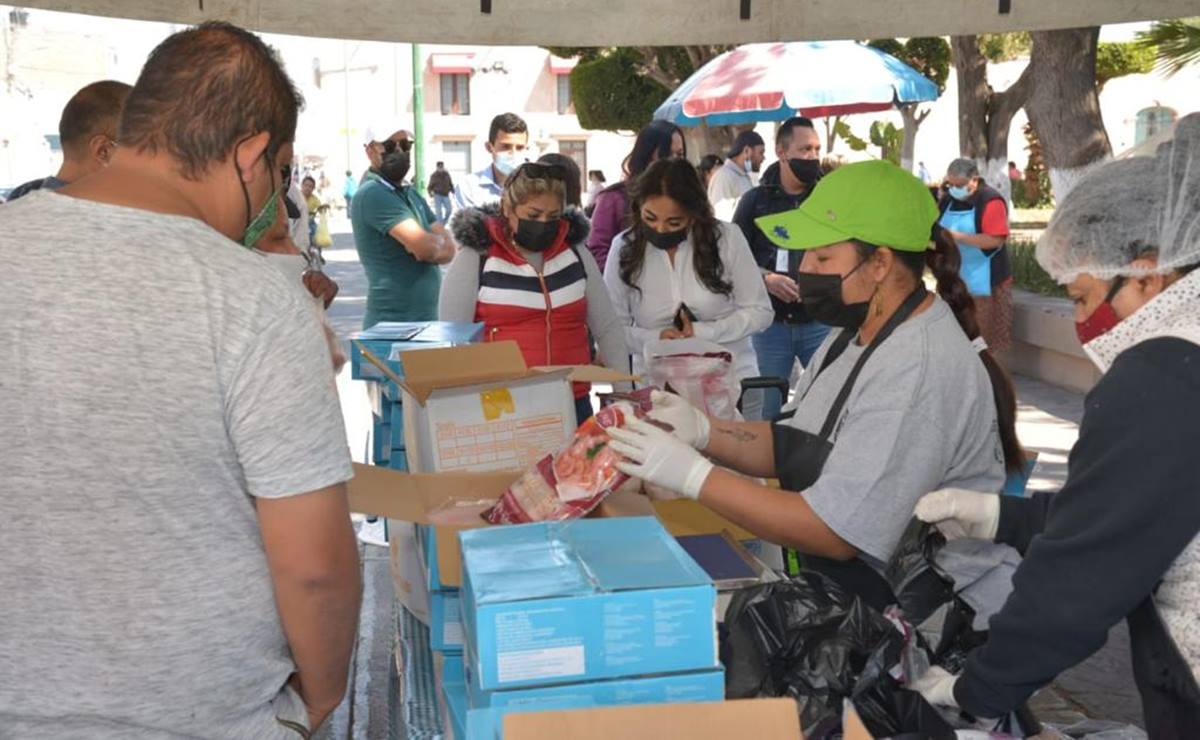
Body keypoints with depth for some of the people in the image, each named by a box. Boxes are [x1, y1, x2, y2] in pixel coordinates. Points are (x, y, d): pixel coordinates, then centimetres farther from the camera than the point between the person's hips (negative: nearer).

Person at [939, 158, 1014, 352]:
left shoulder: (990, 201, -13)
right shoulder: (947, 199, 9)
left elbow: (996, 240, -22)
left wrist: (957, 236, -25)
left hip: (985, 282, -7)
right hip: (954, 280, 7)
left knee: (987, 339, -3)